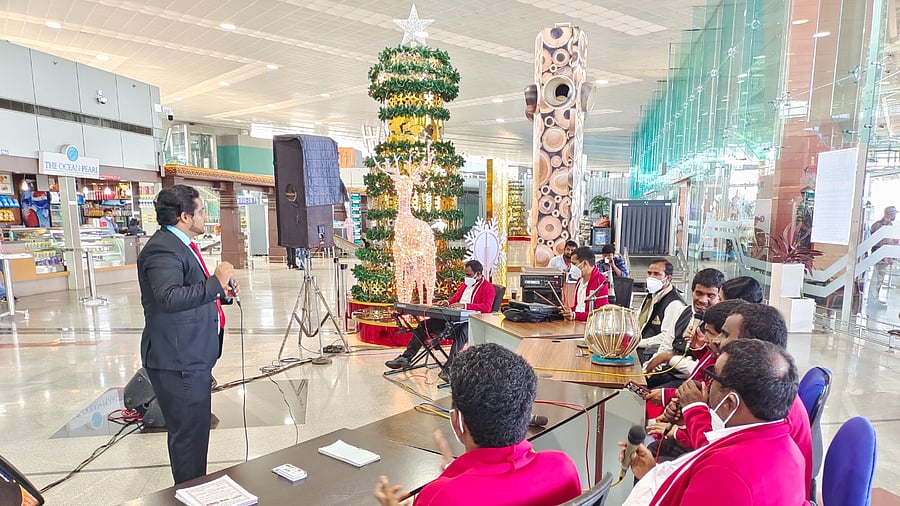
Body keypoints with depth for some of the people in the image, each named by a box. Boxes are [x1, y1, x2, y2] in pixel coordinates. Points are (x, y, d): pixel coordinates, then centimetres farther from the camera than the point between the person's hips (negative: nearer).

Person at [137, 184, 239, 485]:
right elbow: (170, 297, -32)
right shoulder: (163, 250, -18)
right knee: (189, 434, -1)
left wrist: (221, 293, 9)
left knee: (196, 430, 21)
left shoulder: (181, 245, 16)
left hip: (192, 358, 11)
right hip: (178, 361, -11)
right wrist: (216, 282, -26)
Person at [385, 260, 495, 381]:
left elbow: (487, 307, -20)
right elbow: (455, 298, 32)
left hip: (471, 321, -8)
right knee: (423, 326, 3)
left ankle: (448, 368, -45)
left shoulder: (488, 288, -4)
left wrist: (464, 305, -29)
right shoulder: (464, 284, 23)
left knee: (461, 332, -43)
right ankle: (406, 358, 3)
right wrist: (447, 302, 7)